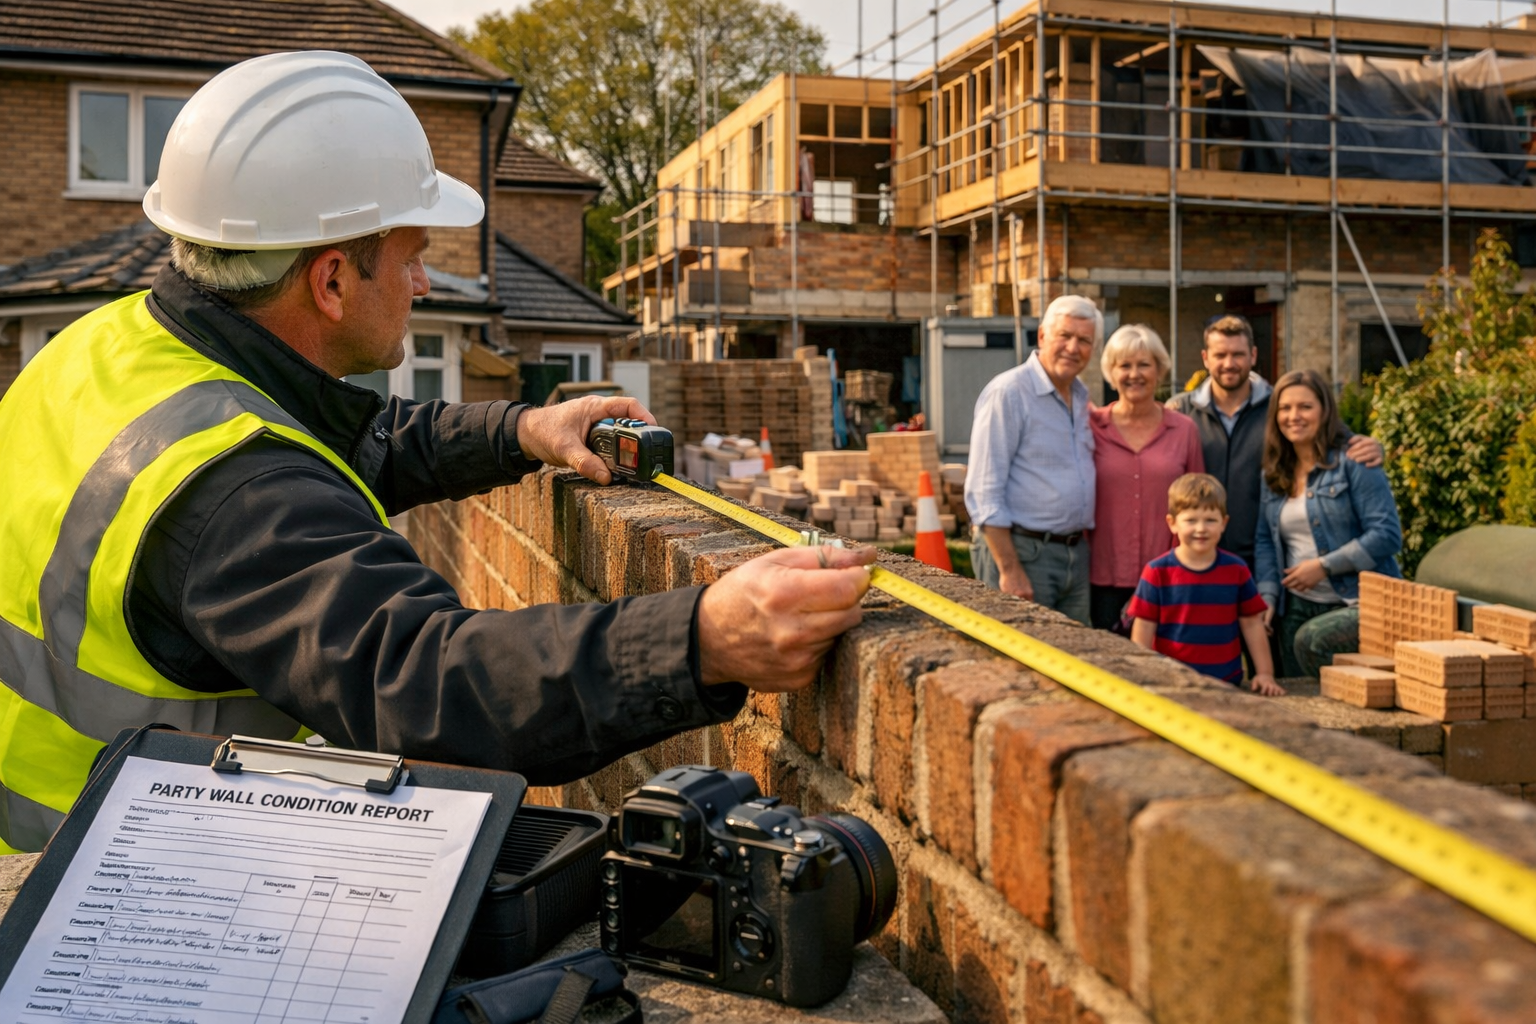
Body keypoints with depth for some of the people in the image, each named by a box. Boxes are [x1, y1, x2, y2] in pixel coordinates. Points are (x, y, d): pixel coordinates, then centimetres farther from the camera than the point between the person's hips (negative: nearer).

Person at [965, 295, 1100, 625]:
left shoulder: (1081, 396, 14)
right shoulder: (1008, 392, -11)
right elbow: (984, 493, -15)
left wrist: (1083, 543, 12)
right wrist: (1009, 570, -19)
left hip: (1076, 555, 8)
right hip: (1022, 551, -7)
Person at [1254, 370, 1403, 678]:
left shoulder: (1353, 464, -7)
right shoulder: (1274, 474, 12)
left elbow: (1387, 535, -14)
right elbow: (1265, 540, 11)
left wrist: (1324, 566, -17)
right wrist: (1267, 595, -3)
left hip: (1359, 605, -6)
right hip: (1298, 607, 6)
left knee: (1311, 639, -33)